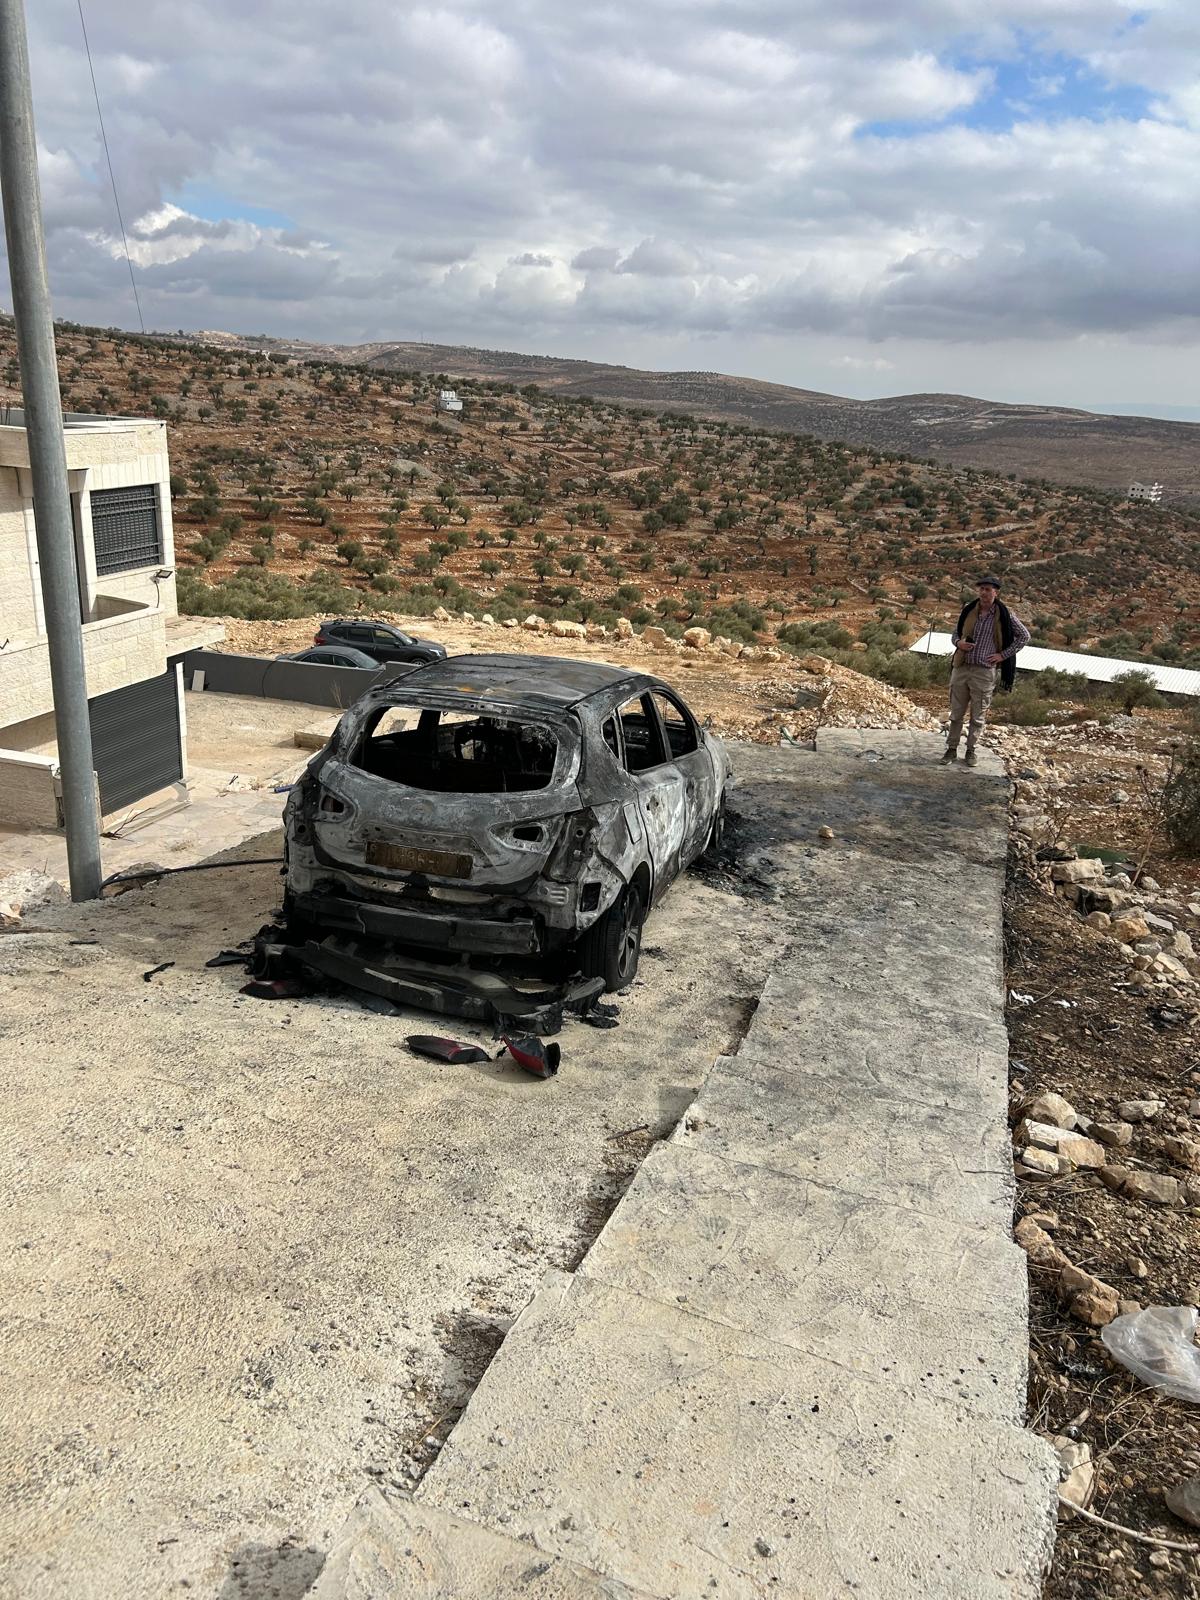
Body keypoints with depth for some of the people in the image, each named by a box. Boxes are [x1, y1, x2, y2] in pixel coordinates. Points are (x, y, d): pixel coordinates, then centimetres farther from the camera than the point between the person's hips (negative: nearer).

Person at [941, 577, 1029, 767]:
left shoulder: (1004, 614, -4)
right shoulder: (968, 610, 3)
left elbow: (1024, 636, 5)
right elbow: (956, 633, 17)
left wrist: (1003, 655, -2)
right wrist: (958, 642, -6)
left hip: (984, 671, -2)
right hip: (961, 668, 2)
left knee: (978, 716, 7)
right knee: (956, 713, 8)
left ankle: (971, 750, 18)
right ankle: (952, 749, 16)